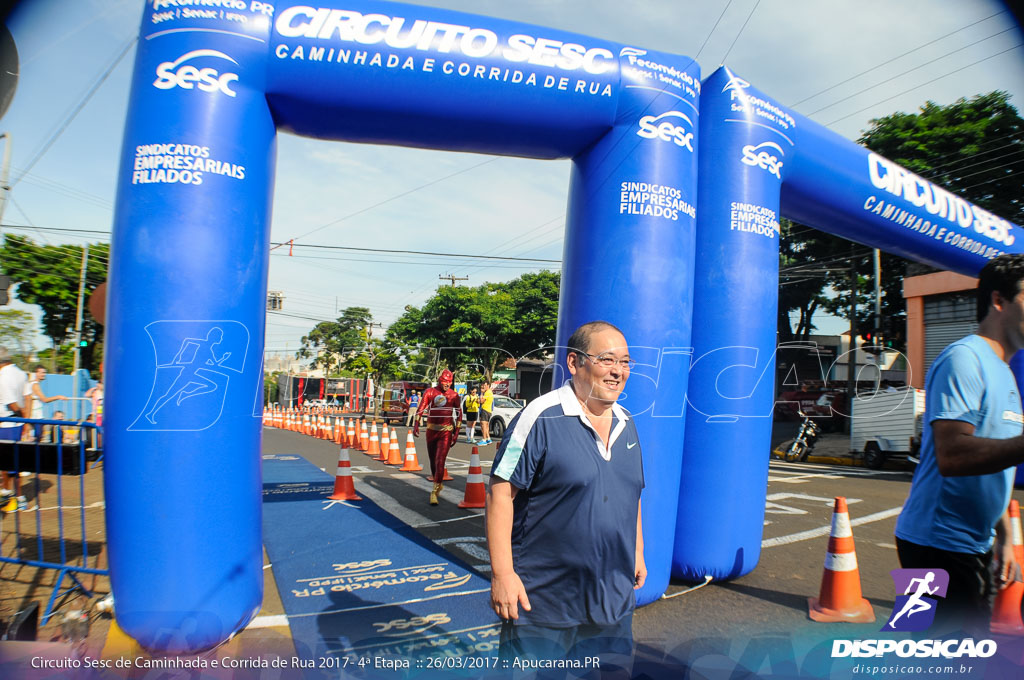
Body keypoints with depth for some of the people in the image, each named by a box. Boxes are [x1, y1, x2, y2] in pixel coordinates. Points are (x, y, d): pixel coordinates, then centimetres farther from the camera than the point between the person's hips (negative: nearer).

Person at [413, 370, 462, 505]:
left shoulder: (454, 395, 2)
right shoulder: (429, 392, -1)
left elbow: (459, 414, 8)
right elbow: (421, 409, -8)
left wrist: (456, 433, 4)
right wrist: (416, 424, -22)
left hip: (446, 432, -2)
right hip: (431, 430, 2)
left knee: (440, 462, -12)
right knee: (433, 460, 12)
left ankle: (435, 492, -4)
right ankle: (439, 484, 35)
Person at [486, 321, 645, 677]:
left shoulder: (627, 424, 6)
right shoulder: (540, 417, -17)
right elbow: (500, 492, -18)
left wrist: (637, 552, 20)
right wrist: (502, 573, -19)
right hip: (542, 600, -6)